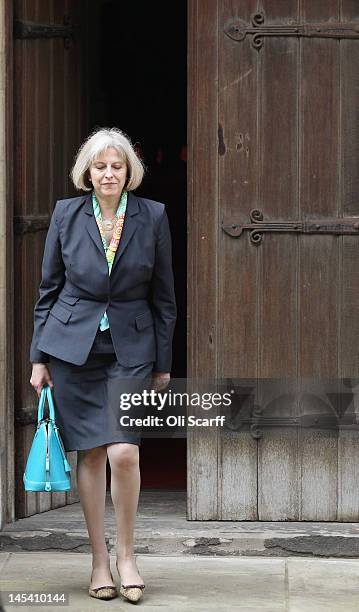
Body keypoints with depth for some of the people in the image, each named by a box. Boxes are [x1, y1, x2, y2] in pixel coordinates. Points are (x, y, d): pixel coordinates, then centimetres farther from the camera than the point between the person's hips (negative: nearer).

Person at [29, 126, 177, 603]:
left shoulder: (153, 216, 0)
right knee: (90, 454, 3)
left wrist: (162, 363, 4)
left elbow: (164, 296, 5)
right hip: (73, 346, 1)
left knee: (124, 452, -13)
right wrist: (39, 357, 5)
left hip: (131, 349, -1)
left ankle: (126, 555, 6)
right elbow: (48, 290, 8)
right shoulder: (66, 214, 2)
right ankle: (100, 561, 13)